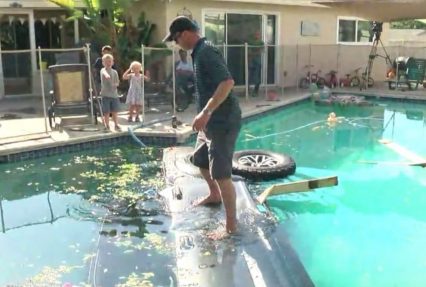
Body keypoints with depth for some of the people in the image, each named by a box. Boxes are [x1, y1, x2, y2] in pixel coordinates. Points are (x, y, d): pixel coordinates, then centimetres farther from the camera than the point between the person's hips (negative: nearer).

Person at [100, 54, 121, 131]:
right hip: (105, 95, -4)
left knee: (115, 111, 9)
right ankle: (107, 126, 14)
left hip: (114, 94, 4)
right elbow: (105, 73, -33)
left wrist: (115, 84, -11)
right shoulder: (103, 70, -7)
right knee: (106, 112, 2)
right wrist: (106, 75, -57)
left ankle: (116, 125, 21)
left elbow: (117, 83, 13)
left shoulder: (114, 72, 8)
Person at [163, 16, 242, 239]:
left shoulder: (206, 52, -17)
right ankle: (214, 195, 48)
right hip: (212, 122, 11)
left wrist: (205, 113, -34)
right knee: (199, 160, 26)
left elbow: (227, 82, -31)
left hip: (223, 122, -11)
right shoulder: (199, 53, 14)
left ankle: (231, 226, 2)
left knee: (221, 174, -8)